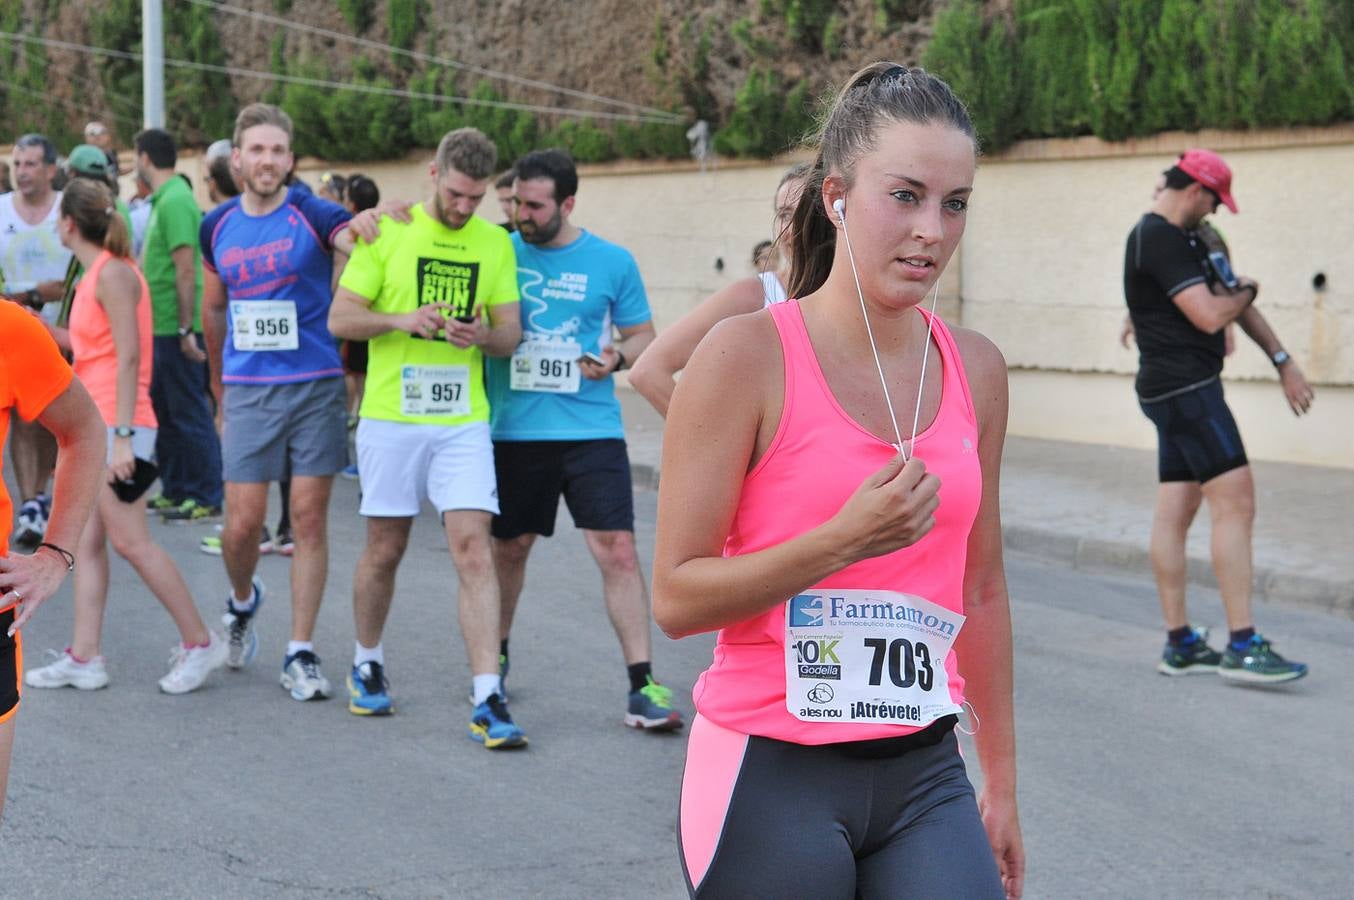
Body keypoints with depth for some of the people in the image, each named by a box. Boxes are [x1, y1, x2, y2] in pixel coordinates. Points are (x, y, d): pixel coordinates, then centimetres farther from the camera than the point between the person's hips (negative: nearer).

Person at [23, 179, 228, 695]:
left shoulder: (113, 273, -13)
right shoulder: (96, 274, 15)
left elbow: (128, 356, -19)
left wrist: (122, 436, -23)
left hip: (117, 429, -10)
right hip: (93, 428, 10)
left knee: (130, 541, -7)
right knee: (87, 543, 7)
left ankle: (199, 643, 1)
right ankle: (83, 658, 8)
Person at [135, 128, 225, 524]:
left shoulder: (175, 201, -17)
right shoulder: (164, 199, 14)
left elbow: (186, 270, -21)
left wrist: (186, 328, -22)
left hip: (176, 328, -10)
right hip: (163, 327, 10)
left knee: (190, 413, -4)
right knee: (164, 410, 16)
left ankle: (208, 498, 2)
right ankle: (174, 491, 24)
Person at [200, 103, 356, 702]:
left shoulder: (314, 215, -4)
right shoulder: (217, 227, 7)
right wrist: (219, 391, 22)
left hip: (315, 388, -2)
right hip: (248, 390, 2)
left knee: (309, 519, 0)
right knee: (242, 523, -1)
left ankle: (300, 654, 9)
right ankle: (242, 601, 32)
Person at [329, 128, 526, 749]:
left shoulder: (495, 243, 7)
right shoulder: (387, 232, -1)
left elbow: (510, 334, 8)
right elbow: (340, 318, -2)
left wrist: (483, 335, -15)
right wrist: (402, 319, -19)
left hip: (463, 421, 1)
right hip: (391, 417, -1)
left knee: (474, 551, -9)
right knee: (384, 550, 9)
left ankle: (488, 701, -10)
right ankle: (367, 664, 33)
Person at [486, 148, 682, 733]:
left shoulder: (612, 262, 2)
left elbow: (643, 334, 10)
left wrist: (617, 356, -12)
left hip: (591, 428, -1)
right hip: (514, 430, 2)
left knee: (617, 548, -10)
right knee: (509, 547, 14)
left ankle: (641, 685, -7)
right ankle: (495, 658, 36)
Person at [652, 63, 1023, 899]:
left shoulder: (975, 367, 6)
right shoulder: (748, 354, -10)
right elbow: (676, 596, -10)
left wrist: (1001, 779, 19)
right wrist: (845, 539, -21)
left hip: (924, 775, 4)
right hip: (771, 776, -4)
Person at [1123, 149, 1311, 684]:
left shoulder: (1187, 239, 19)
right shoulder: (1158, 239, -13)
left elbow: (1238, 304, 21)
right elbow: (1209, 315, -20)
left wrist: (1282, 361, 14)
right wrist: (1244, 292, 1)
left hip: (1185, 391, 10)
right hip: (1184, 387, -10)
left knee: (1175, 513, 9)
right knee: (1235, 502, -13)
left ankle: (1179, 644, 11)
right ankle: (1241, 647, -15)